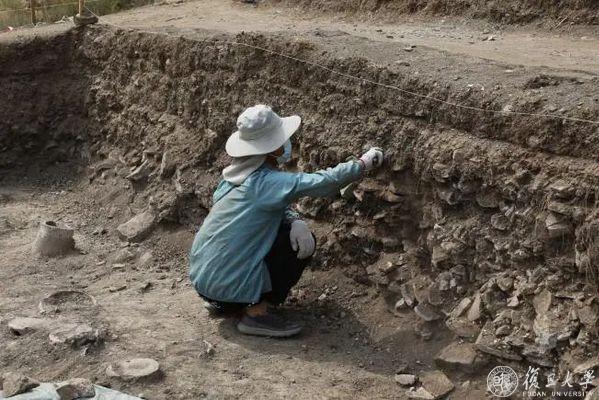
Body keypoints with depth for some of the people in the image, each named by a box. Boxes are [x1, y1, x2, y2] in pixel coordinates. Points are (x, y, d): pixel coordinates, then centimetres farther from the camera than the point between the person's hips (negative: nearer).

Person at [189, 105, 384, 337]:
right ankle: (258, 312, -4)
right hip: (226, 281, -8)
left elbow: (278, 205, 13)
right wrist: (363, 163, -4)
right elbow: (324, 182, -19)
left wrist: (295, 221, -9)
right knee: (304, 243, -7)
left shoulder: (237, 174, 5)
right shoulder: (266, 182, -22)